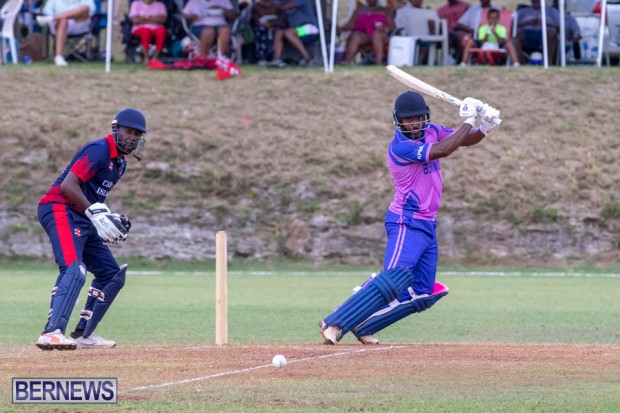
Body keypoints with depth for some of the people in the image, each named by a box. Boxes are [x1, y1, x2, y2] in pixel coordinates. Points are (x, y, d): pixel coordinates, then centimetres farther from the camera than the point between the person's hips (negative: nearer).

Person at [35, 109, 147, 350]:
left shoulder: (120, 162, 17)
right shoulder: (99, 151, -13)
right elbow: (67, 186, -22)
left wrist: (109, 220, 8)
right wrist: (95, 212, -28)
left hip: (84, 219, 10)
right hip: (60, 210, -10)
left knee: (112, 274, 13)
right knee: (74, 269, -29)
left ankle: (83, 335, 15)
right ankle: (52, 333, -43)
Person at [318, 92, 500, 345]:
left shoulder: (431, 132, 8)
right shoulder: (399, 147, -17)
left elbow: (466, 140, 13)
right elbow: (442, 150, -27)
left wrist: (485, 129, -9)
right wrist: (469, 121, -20)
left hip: (427, 226, 9)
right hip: (407, 223, -9)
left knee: (420, 295, 7)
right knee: (394, 281, -25)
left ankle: (361, 325, 11)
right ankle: (335, 324, -28)